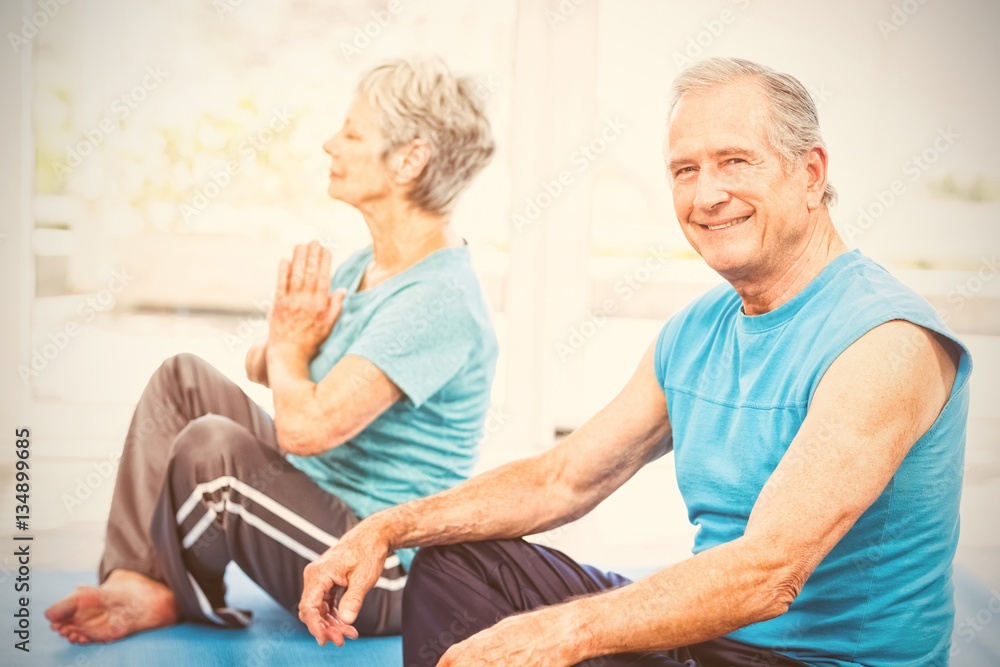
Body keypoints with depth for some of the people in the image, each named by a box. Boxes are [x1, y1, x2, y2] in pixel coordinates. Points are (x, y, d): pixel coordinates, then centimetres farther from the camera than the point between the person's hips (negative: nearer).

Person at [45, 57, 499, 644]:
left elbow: (306, 425, -32)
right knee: (184, 376, 5)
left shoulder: (441, 302, -25)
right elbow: (262, 364, 15)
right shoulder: (368, 264, 6)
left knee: (211, 447, -29)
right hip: (317, 499, 10)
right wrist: (282, 349, -9)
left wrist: (289, 345, -10)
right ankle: (136, 580, -7)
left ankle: (180, 602, 3)